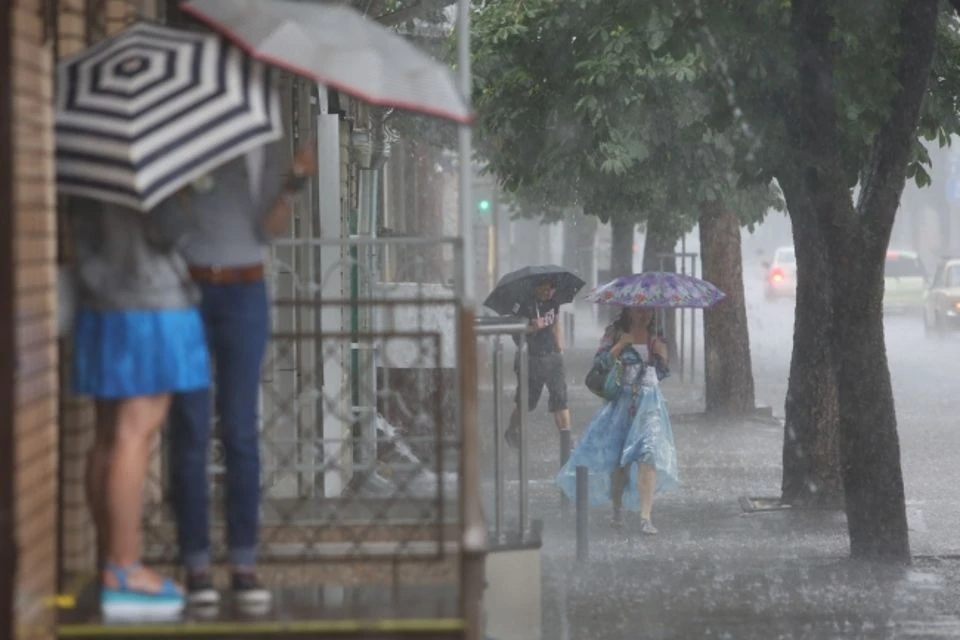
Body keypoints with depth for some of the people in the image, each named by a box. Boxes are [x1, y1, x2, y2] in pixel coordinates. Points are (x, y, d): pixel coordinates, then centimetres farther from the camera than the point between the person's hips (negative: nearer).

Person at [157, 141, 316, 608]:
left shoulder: (269, 153, 3)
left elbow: (269, 229, -4)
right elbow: (165, 219, -6)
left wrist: (295, 184, -19)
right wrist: (191, 178, -21)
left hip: (244, 292, 1)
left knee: (241, 431, 0)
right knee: (190, 432, -2)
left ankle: (244, 566, 2)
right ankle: (196, 567, 2)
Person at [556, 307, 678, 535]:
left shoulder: (654, 338, 12)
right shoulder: (615, 333, 3)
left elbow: (663, 373, 18)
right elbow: (599, 363, -5)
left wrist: (662, 356, -1)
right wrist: (621, 345, -15)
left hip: (648, 403, 1)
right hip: (621, 401, -1)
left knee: (648, 455, -16)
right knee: (617, 458, 1)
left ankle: (646, 516, -22)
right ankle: (616, 511, 21)